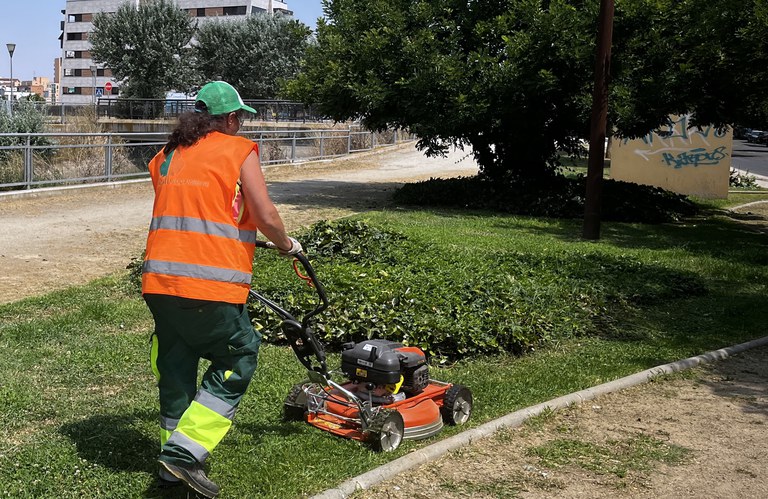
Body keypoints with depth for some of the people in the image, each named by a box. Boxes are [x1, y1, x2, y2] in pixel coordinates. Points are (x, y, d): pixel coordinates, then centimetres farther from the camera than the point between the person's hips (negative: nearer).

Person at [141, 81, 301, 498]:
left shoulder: (167, 157, 17)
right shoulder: (239, 151, 0)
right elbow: (266, 217, -6)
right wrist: (287, 244, 14)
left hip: (159, 279, 7)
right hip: (211, 283, -6)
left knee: (175, 364, 18)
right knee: (236, 361, 8)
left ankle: (174, 460, 26)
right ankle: (185, 452, 0)